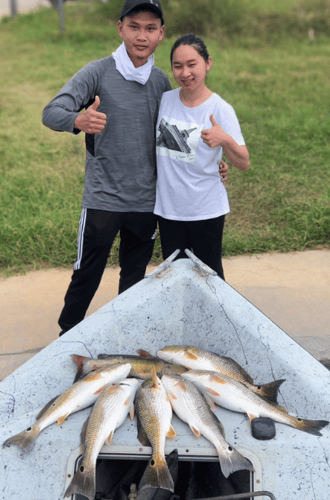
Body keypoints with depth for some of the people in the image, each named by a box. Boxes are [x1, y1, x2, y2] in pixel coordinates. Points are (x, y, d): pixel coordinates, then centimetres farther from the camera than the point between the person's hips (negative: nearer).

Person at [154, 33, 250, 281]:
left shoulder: (220, 109, -13)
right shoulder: (164, 100, 0)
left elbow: (243, 163, -17)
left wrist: (224, 140, -34)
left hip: (206, 209, -4)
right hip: (168, 207, 4)